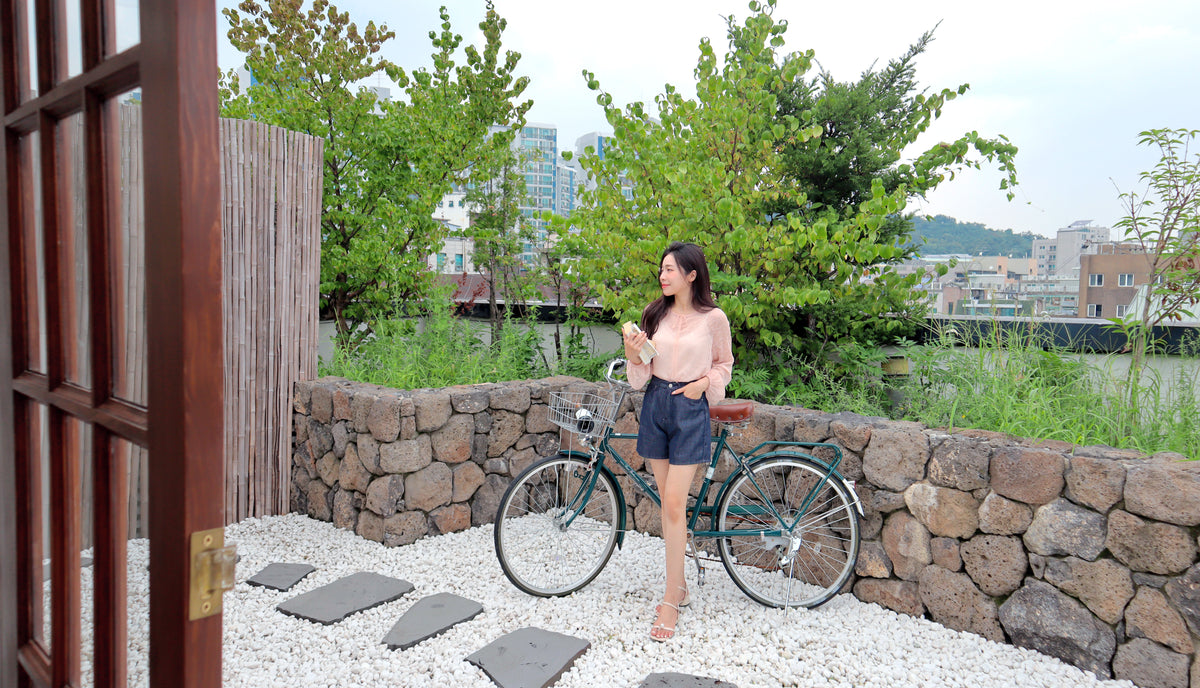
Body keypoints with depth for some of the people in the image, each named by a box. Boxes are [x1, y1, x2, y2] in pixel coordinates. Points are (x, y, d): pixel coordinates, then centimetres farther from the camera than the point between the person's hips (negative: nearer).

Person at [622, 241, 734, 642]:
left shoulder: (714, 319, -6)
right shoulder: (655, 314, 4)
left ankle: (670, 603, 3)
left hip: (690, 410, -4)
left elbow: (724, 364, 9)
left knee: (674, 505, -8)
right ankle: (679, 587, 25)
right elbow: (643, 373, 7)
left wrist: (703, 383, -9)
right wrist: (633, 355, -14)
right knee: (667, 503, 11)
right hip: (656, 404, 4)